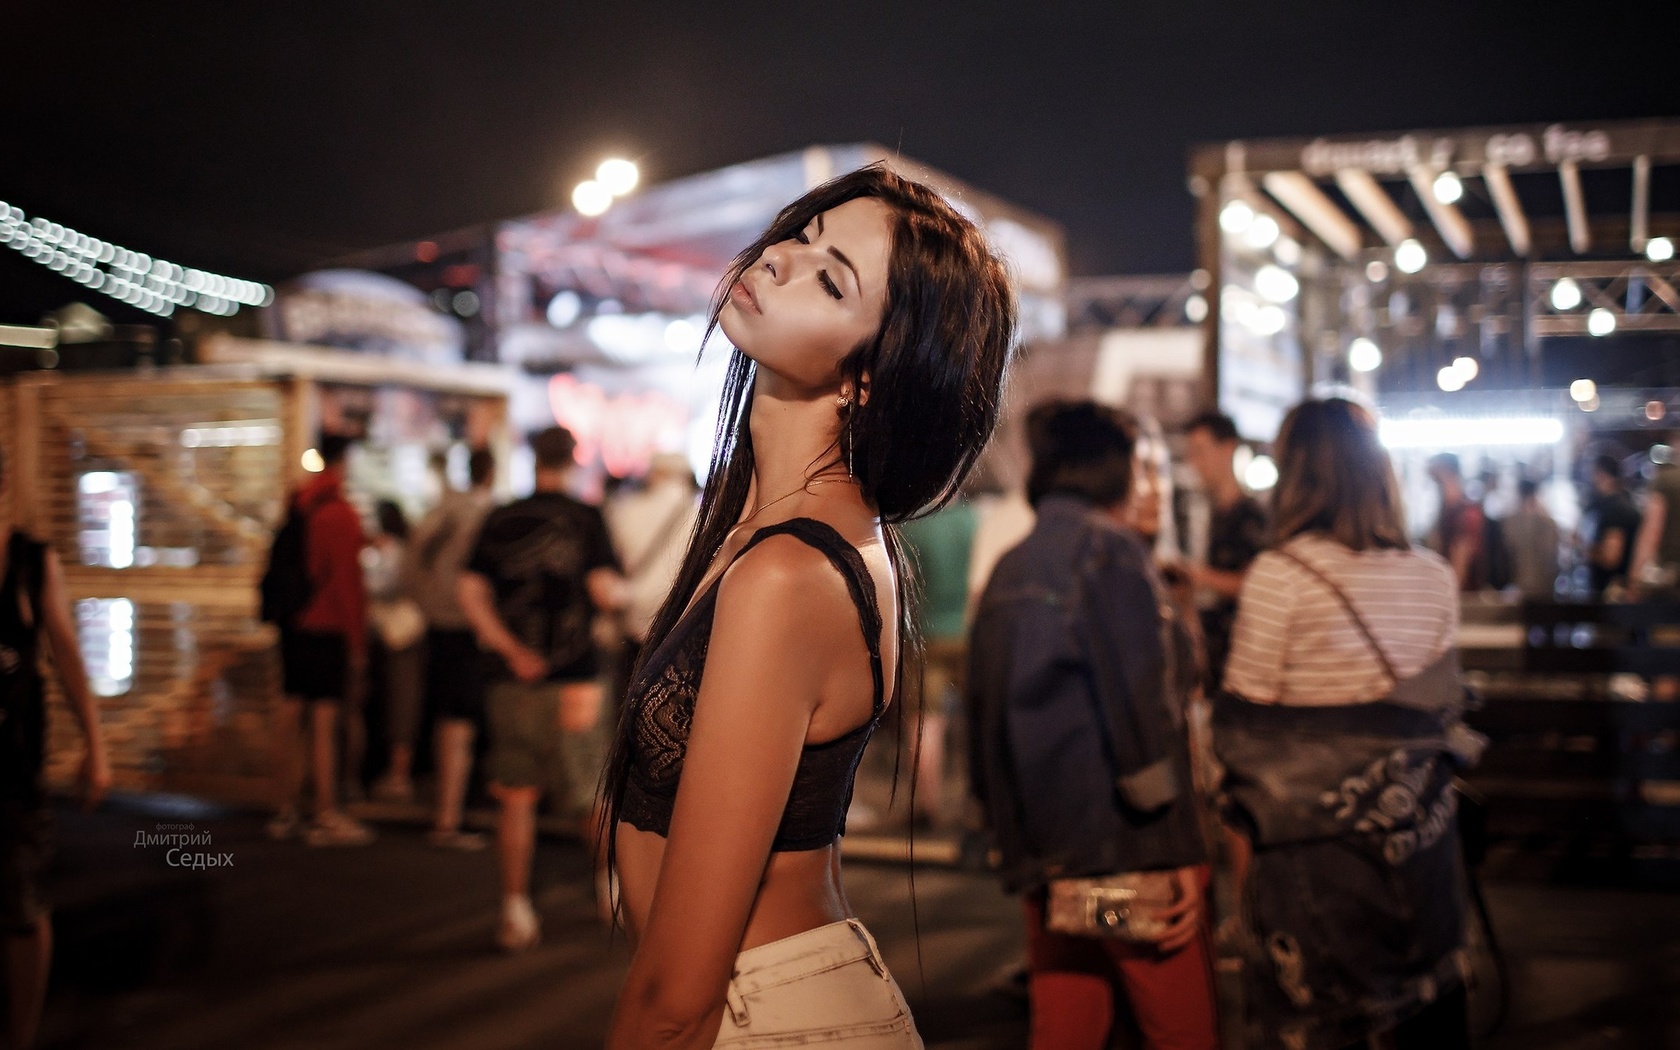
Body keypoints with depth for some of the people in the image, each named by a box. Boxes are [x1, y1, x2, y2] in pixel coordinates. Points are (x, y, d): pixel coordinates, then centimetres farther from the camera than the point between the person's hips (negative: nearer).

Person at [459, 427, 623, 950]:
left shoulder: (500, 520, 6)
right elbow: (606, 591, -11)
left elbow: (469, 592, -2)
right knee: (597, 792, 12)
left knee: (516, 797, 8)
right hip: (573, 674, -2)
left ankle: (515, 911, 7)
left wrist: (512, 650, -3)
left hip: (513, 677, 2)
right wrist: (618, 589, 12)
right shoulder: (585, 519, -2)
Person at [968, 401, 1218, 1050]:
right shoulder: (1108, 549, -8)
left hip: (1042, 864, 7)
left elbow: (984, 718, 14)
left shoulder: (1006, 572, 13)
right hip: (1126, 850, -7)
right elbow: (1143, 708, -15)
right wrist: (1179, 850, -11)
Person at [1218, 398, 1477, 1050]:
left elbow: (1245, 724, -8)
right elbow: (1442, 706, 12)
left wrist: (1245, 827, 2)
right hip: (1420, 834, 5)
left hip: (1314, 836, -4)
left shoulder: (1282, 574, -11)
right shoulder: (1435, 578, 4)